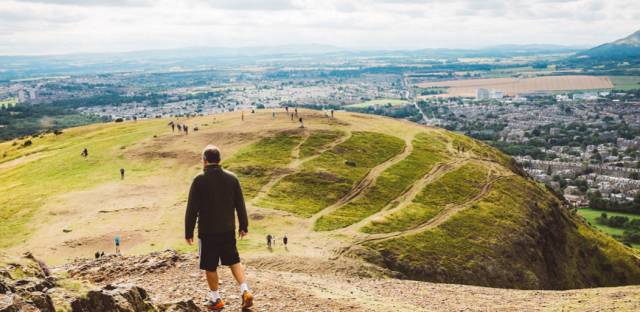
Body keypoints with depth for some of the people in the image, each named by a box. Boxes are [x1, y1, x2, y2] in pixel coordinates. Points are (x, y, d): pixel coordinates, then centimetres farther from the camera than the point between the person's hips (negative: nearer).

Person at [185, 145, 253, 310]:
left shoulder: (199, 180, -11)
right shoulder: (232, 178, 0)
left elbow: (192, 209, -10)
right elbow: (240, 205, 5)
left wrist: (188, 232, -2)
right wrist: (243, 226, 16)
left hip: (207, 231, -4)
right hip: (228, 230, 4)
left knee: (210, 266, 10)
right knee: (234, 261, 17)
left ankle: (215, 299, 20)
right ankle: (245, 291, 4)